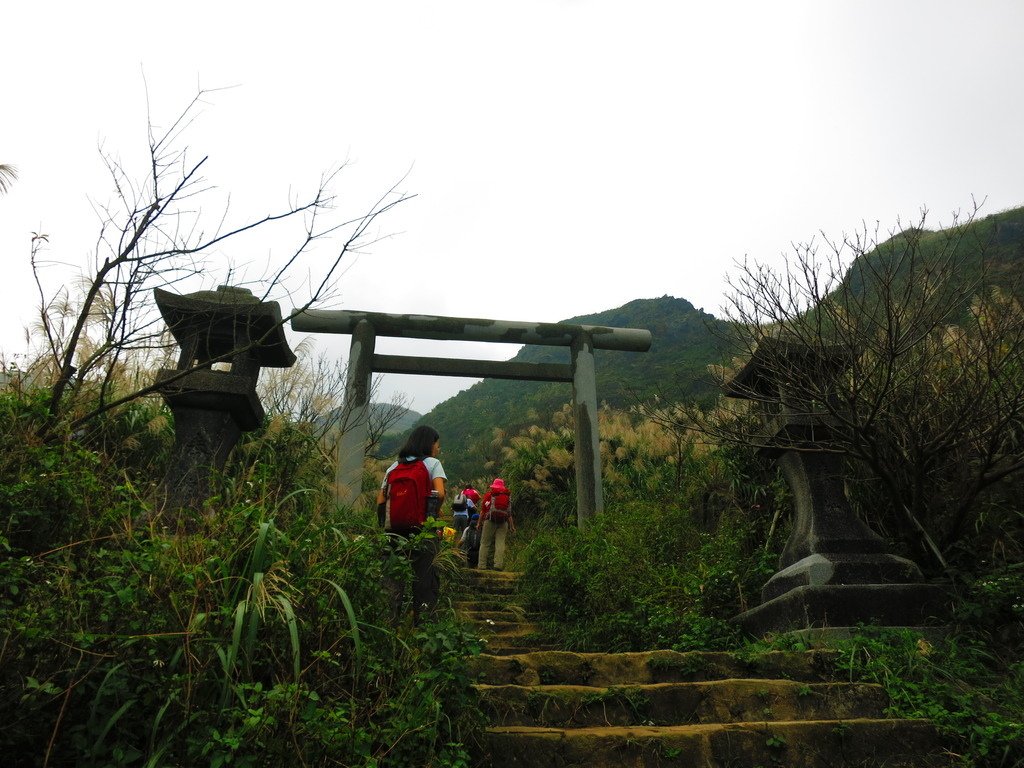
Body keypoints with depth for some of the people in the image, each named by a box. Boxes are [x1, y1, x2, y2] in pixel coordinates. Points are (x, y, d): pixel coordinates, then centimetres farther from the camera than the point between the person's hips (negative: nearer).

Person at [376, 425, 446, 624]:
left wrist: (385, 527, 13)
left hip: (395, 530, 4)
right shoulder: (432, 463, 0)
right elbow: (440, 494, -16)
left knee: (394, 579, 12)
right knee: (425, 580, 6)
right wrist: (434, 513, 1)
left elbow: (380, 501, 7)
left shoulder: (393, 467, 13)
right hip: (423, 531, -4)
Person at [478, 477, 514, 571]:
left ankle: (482, 565, -1)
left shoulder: (488, 495, 6)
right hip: (503, 523, 2)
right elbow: (509, 513, 12)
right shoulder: (508, 496, 14)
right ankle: (498, 564, -10)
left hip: (490, 521, -2)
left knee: (485, 544, 2)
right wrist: (511, 526, 16)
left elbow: (482, 511, 3)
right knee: (500, 543, -1)